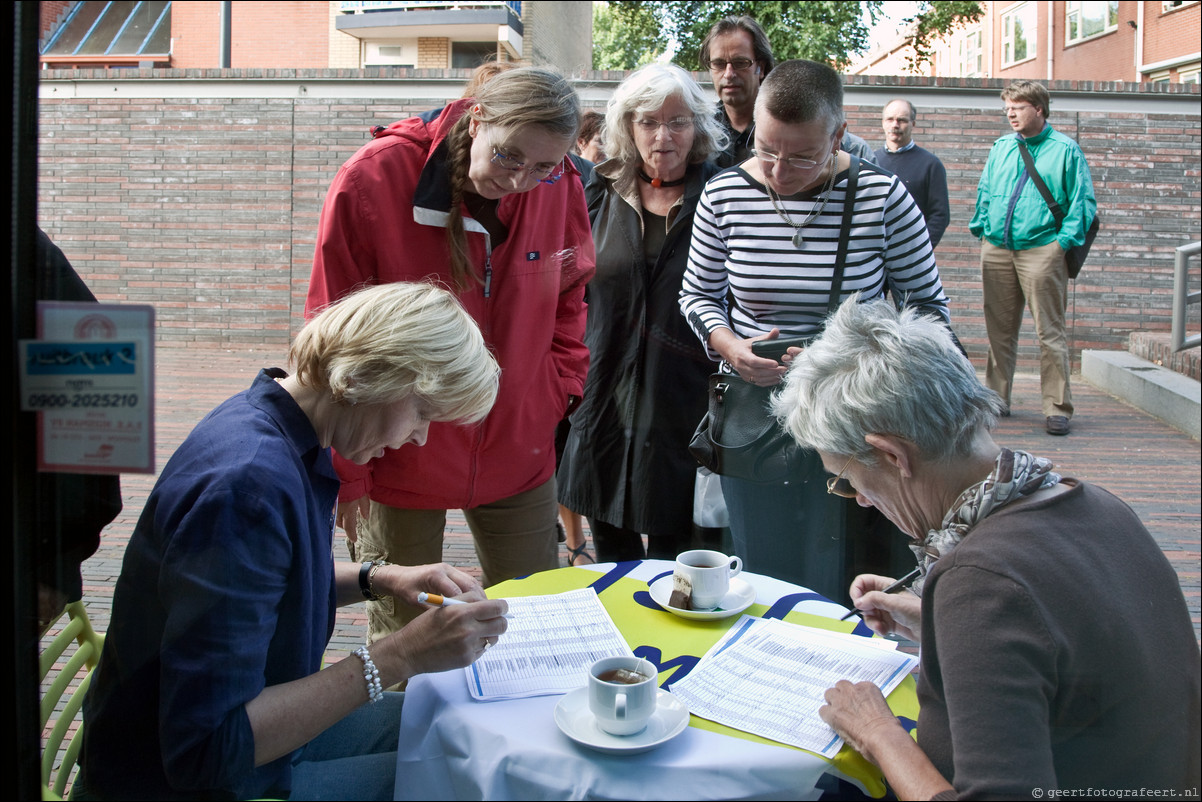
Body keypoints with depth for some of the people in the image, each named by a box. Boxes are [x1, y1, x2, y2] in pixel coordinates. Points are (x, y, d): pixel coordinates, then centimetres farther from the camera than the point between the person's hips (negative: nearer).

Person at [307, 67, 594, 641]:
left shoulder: (560, 188, -6)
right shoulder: (373, 179, -14)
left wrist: (558, 395, 1)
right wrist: (346, 471, -7)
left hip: (520, 456, 3)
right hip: (400, 459, -3)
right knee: (400, 638, 9)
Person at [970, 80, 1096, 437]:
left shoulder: (1065, 149, 1)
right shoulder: (1001, 148, 15)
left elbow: (1083, 200, -1)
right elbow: (985, 193, 20)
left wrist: (1064, 241, -9)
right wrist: (983, 230, 9)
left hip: (1041, 250, -5)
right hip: (997, 250, 5)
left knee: (1050, 333, -5)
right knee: (999, 330, 11)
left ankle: (1057, 408, -1)